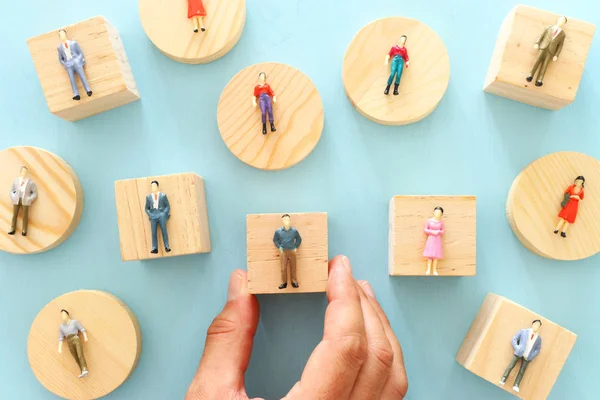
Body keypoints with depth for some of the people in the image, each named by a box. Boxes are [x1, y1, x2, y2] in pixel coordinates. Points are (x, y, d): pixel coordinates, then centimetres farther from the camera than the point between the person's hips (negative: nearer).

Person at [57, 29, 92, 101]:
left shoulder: (73, 43, 17)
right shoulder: (60, 47, 21)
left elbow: (80, 53, 14)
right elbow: (60, 59, 25)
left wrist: (79, 60, -3)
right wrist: (65, 64, 7)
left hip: (76, 62, -1)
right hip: (68, 65, 1)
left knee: (81, 74, -27)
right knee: (71, 78, -21)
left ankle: (88, 90, -41)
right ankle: (76, 95, -39)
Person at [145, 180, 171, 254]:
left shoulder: (163, 195, 9)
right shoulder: (148, 197, 15)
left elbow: (168, 206, 8)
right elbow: (147, 208, 17)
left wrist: (164, 214, -6)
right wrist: (150, 215, 1)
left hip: (161, 215, -1)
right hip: (153, 216, 2)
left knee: (164, 231, -9)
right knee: (154, 233, -7)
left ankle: (167, 247, -8)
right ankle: (154, 249, -10)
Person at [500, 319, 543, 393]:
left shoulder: (539, 338, 5)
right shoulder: (523, 331, 0)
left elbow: (538, 349, 9)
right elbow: (514, 339, 3)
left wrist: (531, 356, -3)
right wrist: (517, 348, -9)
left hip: (527, 357, 2)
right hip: (519, 353, -2)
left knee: (522, 371, 4)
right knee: (511, 366, -1)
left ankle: (516, 385, 8)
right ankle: (503, 380, 6)